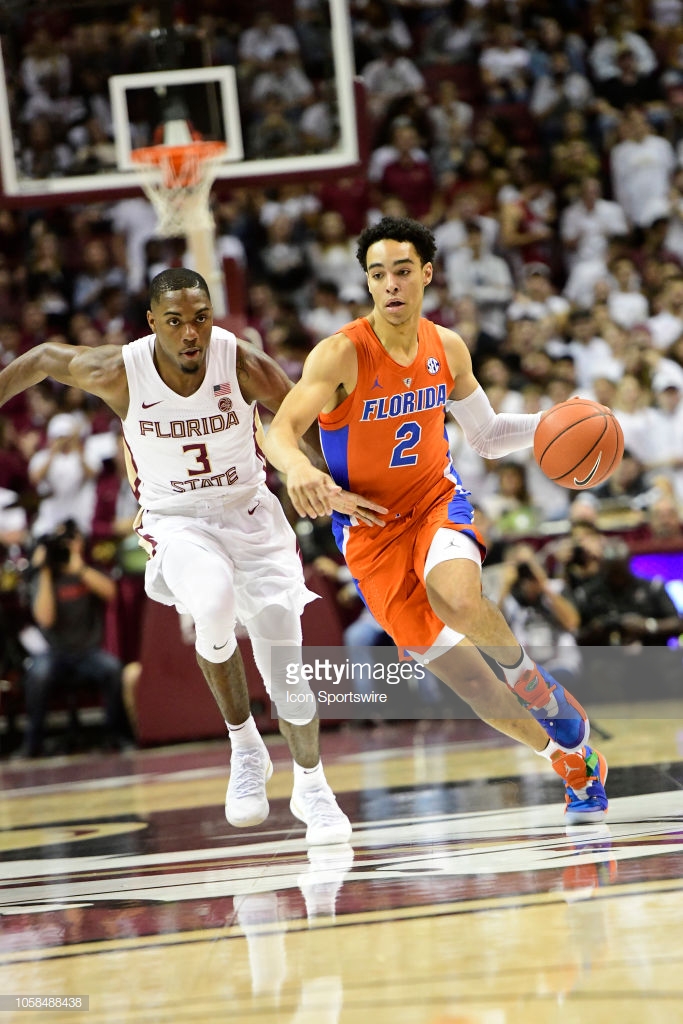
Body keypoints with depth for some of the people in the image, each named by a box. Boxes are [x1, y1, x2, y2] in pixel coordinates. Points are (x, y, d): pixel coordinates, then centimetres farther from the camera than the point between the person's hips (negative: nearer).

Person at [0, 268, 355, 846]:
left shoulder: (243, 364, -19)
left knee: (284, 655, -4)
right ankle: (244, 746, -12)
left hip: (249, 514, 1)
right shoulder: (120, 372, -17)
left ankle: (312, 786, 22)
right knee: (215, 604, -34)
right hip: (177, 521, -1)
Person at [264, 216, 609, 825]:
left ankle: (525, 671, -4)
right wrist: (298, 468, -51)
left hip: (438, 500, 2)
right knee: (467, 680, -4)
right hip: (371, 526, -2)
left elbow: (488, 437, 12)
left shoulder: (447, 349, -2)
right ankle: (573, 763, 18)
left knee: (458, 598, -36)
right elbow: (279, 431, -28)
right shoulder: (342, 356, -17)